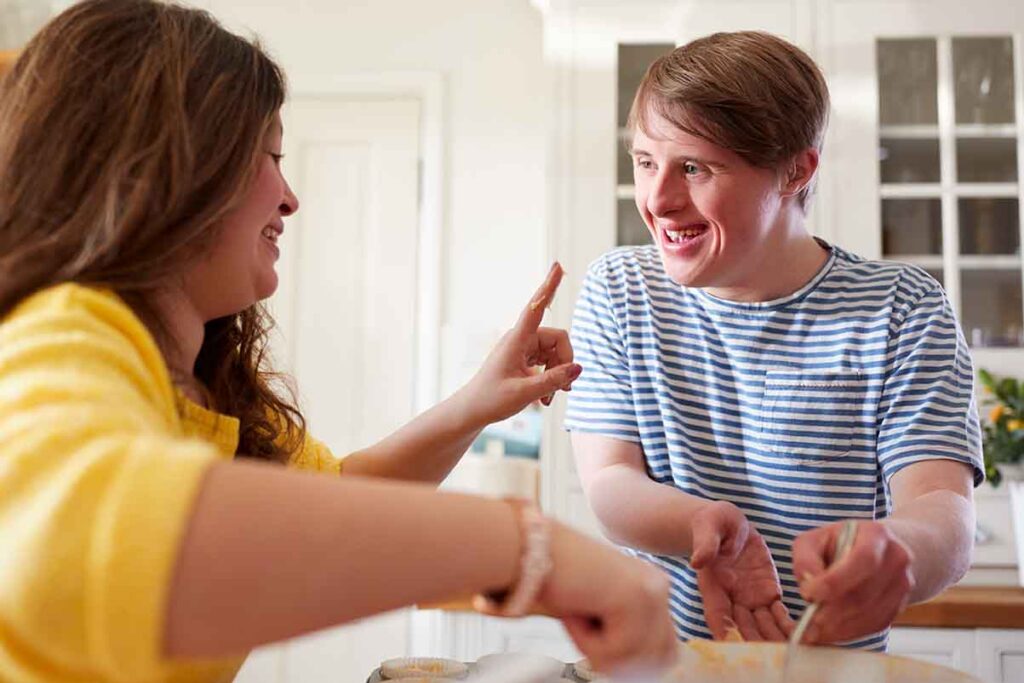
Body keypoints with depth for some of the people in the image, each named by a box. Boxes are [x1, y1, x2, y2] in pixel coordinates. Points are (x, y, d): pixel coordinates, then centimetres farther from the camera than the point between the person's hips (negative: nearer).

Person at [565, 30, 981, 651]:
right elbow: (608, 484, -4)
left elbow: (946, 511, -12)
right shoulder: (617, 291, 1)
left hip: (834, 666, 1)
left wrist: (893, 551, -33)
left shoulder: (903, 311, -3)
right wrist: (706, 524, -24)